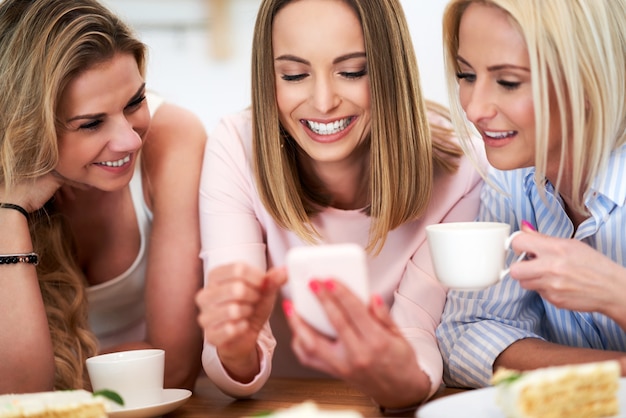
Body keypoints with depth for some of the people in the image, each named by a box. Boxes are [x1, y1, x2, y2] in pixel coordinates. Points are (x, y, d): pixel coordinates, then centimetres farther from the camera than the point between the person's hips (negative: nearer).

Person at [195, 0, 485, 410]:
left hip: (400, 405, 1)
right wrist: (236, 351, -40)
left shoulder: (453, 166, -16)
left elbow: (418, 331, -18)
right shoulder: (235, 150, -16)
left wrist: (407, 382, -39)